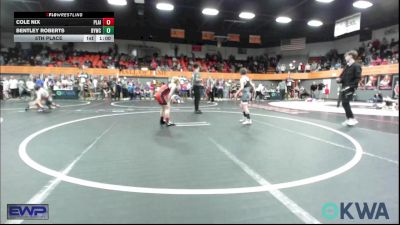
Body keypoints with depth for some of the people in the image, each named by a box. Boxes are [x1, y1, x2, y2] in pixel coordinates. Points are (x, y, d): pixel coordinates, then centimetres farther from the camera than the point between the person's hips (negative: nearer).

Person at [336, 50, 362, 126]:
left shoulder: (356, 66, -9)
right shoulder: (347, 66, 16)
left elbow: (358, 78, -16)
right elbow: (342, 76, 22)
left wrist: (350, 86, -24)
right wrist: (339, 79, -1)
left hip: (350, 88, -8)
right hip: (344, 87, 8)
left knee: (345, 103, -14)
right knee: (345, 103, 9)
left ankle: (352, 119, -4)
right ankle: (349, 119, 19)